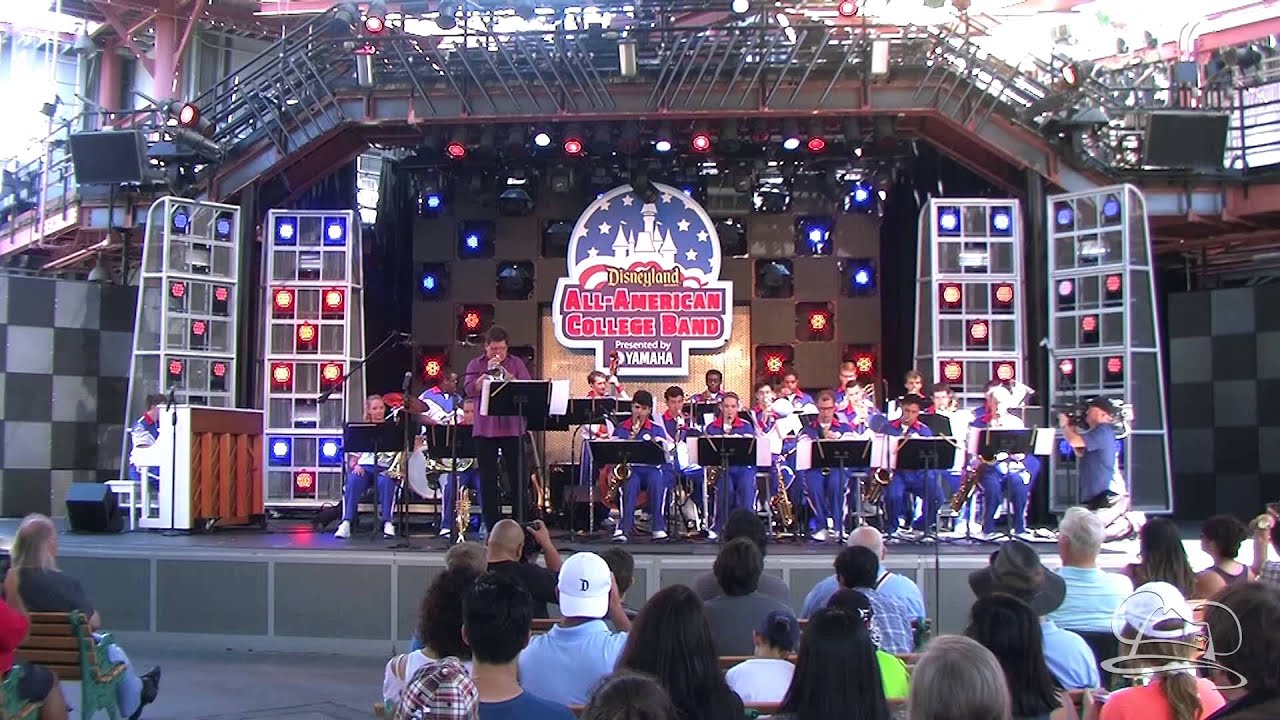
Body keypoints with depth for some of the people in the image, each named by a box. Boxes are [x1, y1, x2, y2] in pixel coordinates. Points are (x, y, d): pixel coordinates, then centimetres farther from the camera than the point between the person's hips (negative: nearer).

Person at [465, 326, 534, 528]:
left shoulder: (517, 363, 8)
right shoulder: (475, 365, 8)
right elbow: (470, 390, -6)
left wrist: (507, 374, -16)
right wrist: (487, 372, -14)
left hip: (512, 428, 0)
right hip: (485, 429, 1)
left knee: (518, 478, 2)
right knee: (488, 481, 5)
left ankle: (522, 523, 9)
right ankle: (491, 525, 12)